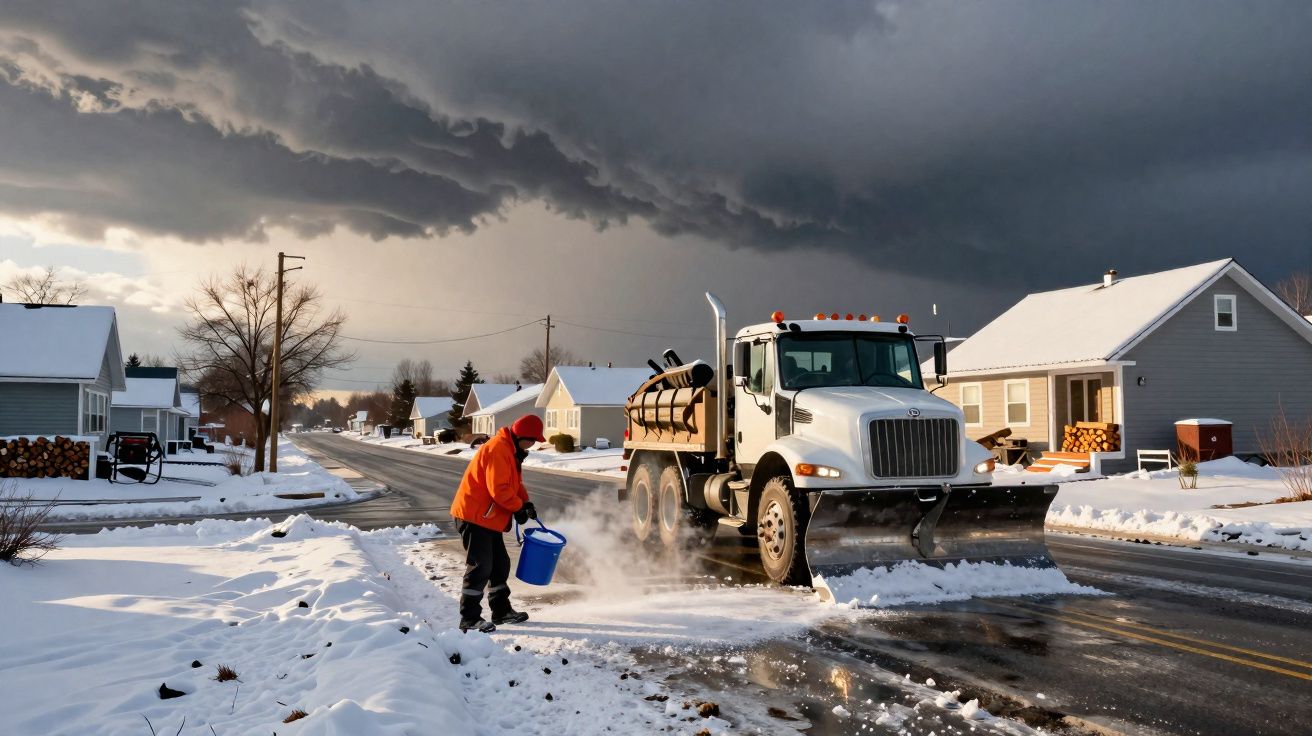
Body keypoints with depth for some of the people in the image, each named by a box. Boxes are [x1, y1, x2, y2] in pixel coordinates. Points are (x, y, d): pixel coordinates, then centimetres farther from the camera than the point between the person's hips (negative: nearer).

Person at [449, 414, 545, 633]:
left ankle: (501, 611, 26)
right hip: (473, 516, -11)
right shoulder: (498, 449, -21)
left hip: (488, 518, 11)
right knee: (480, 566, -8)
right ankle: (469, 618, 0)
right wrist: (519, 508, -13)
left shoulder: (511, 451, 14)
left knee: (500, 564, 15)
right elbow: (499, 489, -25)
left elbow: (515, 483, 19)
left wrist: (526, 503, 1)